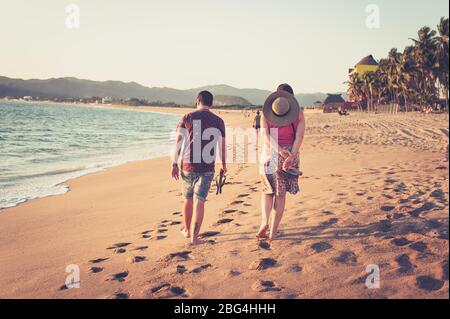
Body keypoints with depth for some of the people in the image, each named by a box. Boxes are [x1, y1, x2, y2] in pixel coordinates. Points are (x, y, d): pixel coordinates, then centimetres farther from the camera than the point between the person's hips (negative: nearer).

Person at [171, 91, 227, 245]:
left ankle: (187, 230, 34)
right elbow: (222, 145, 4)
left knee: (188, 198, 17)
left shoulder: (188, 118, 0)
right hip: (207, 167, -1)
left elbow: (179, 142, -4)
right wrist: (223, 165, 18)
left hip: (188, 165, 1)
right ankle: (194, 237, -2)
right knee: (199, 201, 2)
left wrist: (174, 164, -1)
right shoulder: (218, 121, 2)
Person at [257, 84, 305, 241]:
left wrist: (279, 151, -22)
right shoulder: (299, 113, 3)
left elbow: (266, 135, -13)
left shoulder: (266, 113, 3)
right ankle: (273, 231, 10)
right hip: (290, 155, 0)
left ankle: (265, 221, -3)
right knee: (280, 194, 8)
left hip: (270, 154, 0)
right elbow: (299, 136, -10)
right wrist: (291, 156, -18)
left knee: (267, 190, 18)